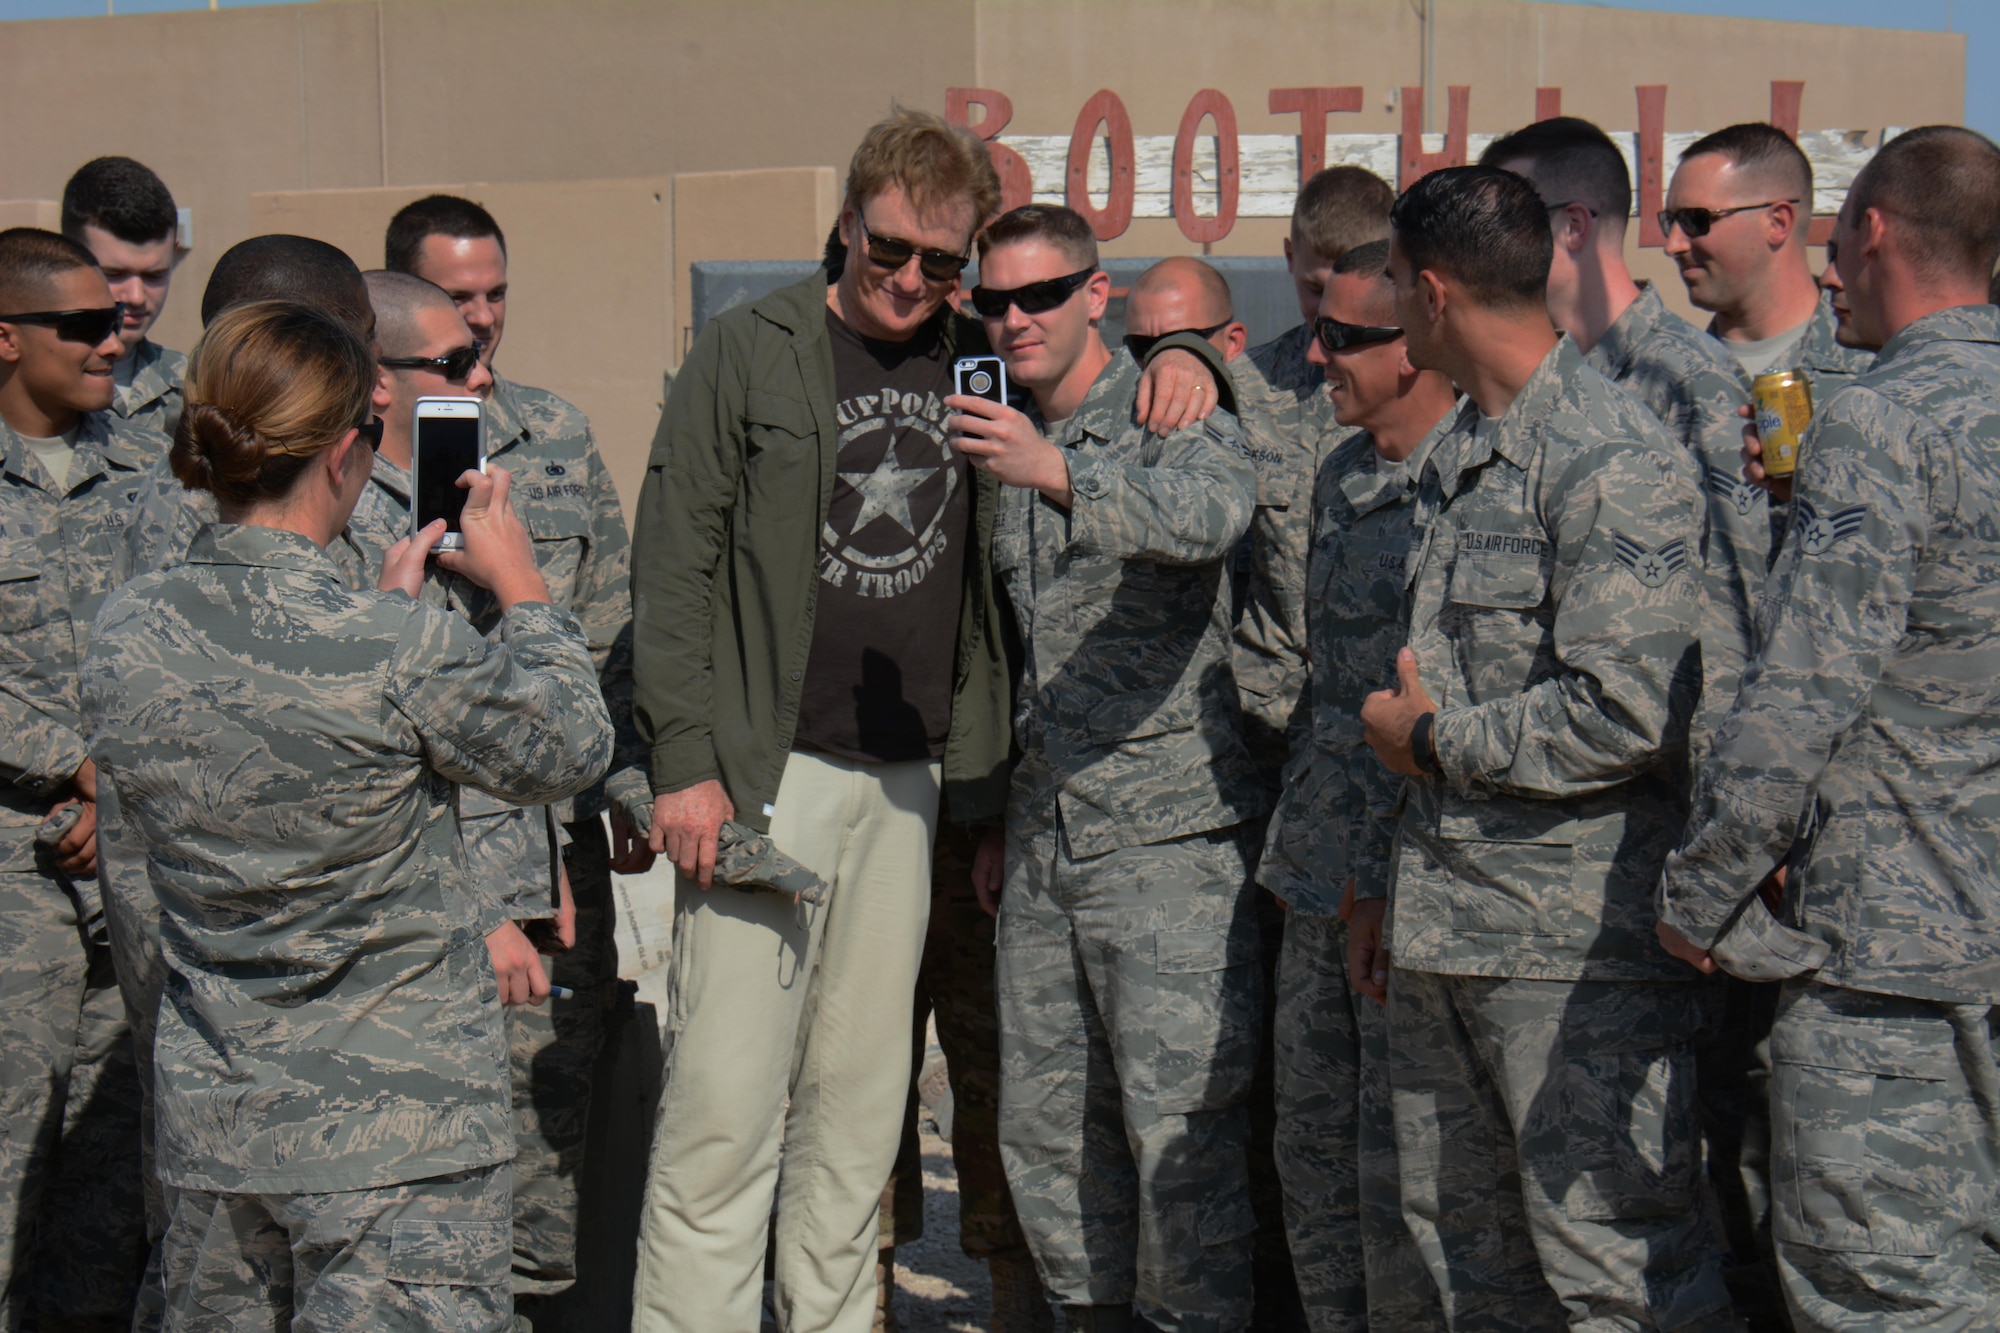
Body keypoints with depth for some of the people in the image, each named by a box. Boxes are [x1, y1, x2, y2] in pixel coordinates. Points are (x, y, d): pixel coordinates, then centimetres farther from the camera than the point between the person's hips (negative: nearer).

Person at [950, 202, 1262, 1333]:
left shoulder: (1171, 422, -5)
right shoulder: (1008, 443, 17)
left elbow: (1208, 512, -30)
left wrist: (1059, 475, -45)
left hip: (1167, 829, -7)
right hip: (1045, 841, 7)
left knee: (1179, 1122, -8)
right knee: (1046, 1123, 11)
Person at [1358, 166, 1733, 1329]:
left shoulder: (1615, 461, -14)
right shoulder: (1457, 454, 16)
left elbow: (1627, 713, -23)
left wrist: (1436, 742, -10)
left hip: (1576, 939, -9)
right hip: (1445, 928, 9)